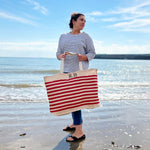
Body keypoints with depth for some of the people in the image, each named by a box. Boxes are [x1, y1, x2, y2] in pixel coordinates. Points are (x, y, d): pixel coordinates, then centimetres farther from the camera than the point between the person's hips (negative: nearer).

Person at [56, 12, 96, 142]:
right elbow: (58, 53, 14)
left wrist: (84, 57, -16)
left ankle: (79, 132, -8)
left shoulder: (85, 36, 6)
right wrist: (61, 56, -10)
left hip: (80, 71, -5)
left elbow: (92, 53, 4)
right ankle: (75, 123, 27)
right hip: (67, 71, 5)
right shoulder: (63, 37, 16)